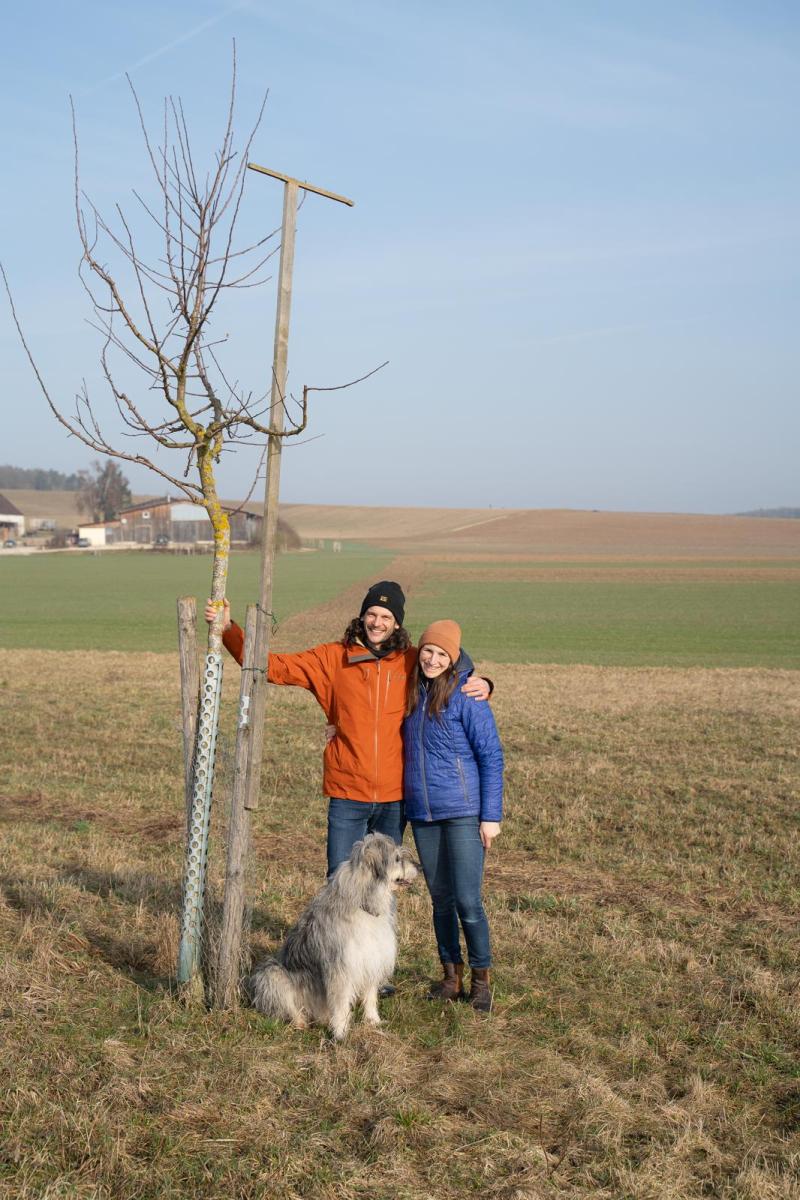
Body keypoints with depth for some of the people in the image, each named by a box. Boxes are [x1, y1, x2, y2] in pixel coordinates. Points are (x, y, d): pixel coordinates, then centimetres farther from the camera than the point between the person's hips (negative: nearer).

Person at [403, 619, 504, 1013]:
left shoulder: (466, 696, -9)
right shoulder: (412, 693, 8)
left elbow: (491, 757, -7)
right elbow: (404, 747, 25)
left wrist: (491, 815, -11)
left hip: (463, 812, -5)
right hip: (422, 814, 5)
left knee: (468, 901, -5)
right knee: (440, 899, 12)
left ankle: (481, 979, 11)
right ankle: (452, 976, 24)